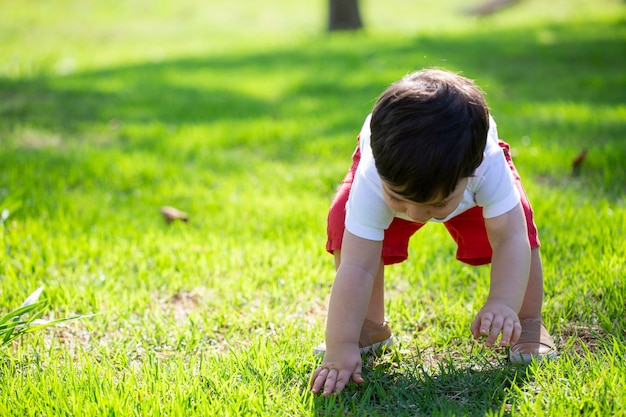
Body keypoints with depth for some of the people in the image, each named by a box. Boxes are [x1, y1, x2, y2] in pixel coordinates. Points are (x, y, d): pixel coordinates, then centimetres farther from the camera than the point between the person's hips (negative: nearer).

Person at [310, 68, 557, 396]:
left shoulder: (489, 165, -44)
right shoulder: (373, 180, -45)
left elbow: (510, 239, -42)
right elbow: (356, 267, -46)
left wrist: (503, 304, -58)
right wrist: (341, 347, -49)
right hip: (392, 159, 0)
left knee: (515, 223, -22)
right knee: (345, 225, -24)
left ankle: (529, 325, 0)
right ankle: (371, 327, -5)